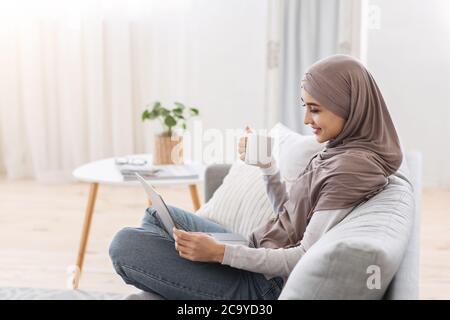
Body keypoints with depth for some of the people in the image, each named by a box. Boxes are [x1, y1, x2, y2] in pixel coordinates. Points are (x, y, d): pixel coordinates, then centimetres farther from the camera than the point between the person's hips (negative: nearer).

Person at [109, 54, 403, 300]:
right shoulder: (340, 151, 9)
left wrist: (220, 252, -26)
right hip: (261, 253, 10)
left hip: (267, 285, -10)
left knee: (125, 245, -13)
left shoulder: (353, 166, -21)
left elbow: (307, 258, -23)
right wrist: (266, 165, 3)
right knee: (158, 215, 21)